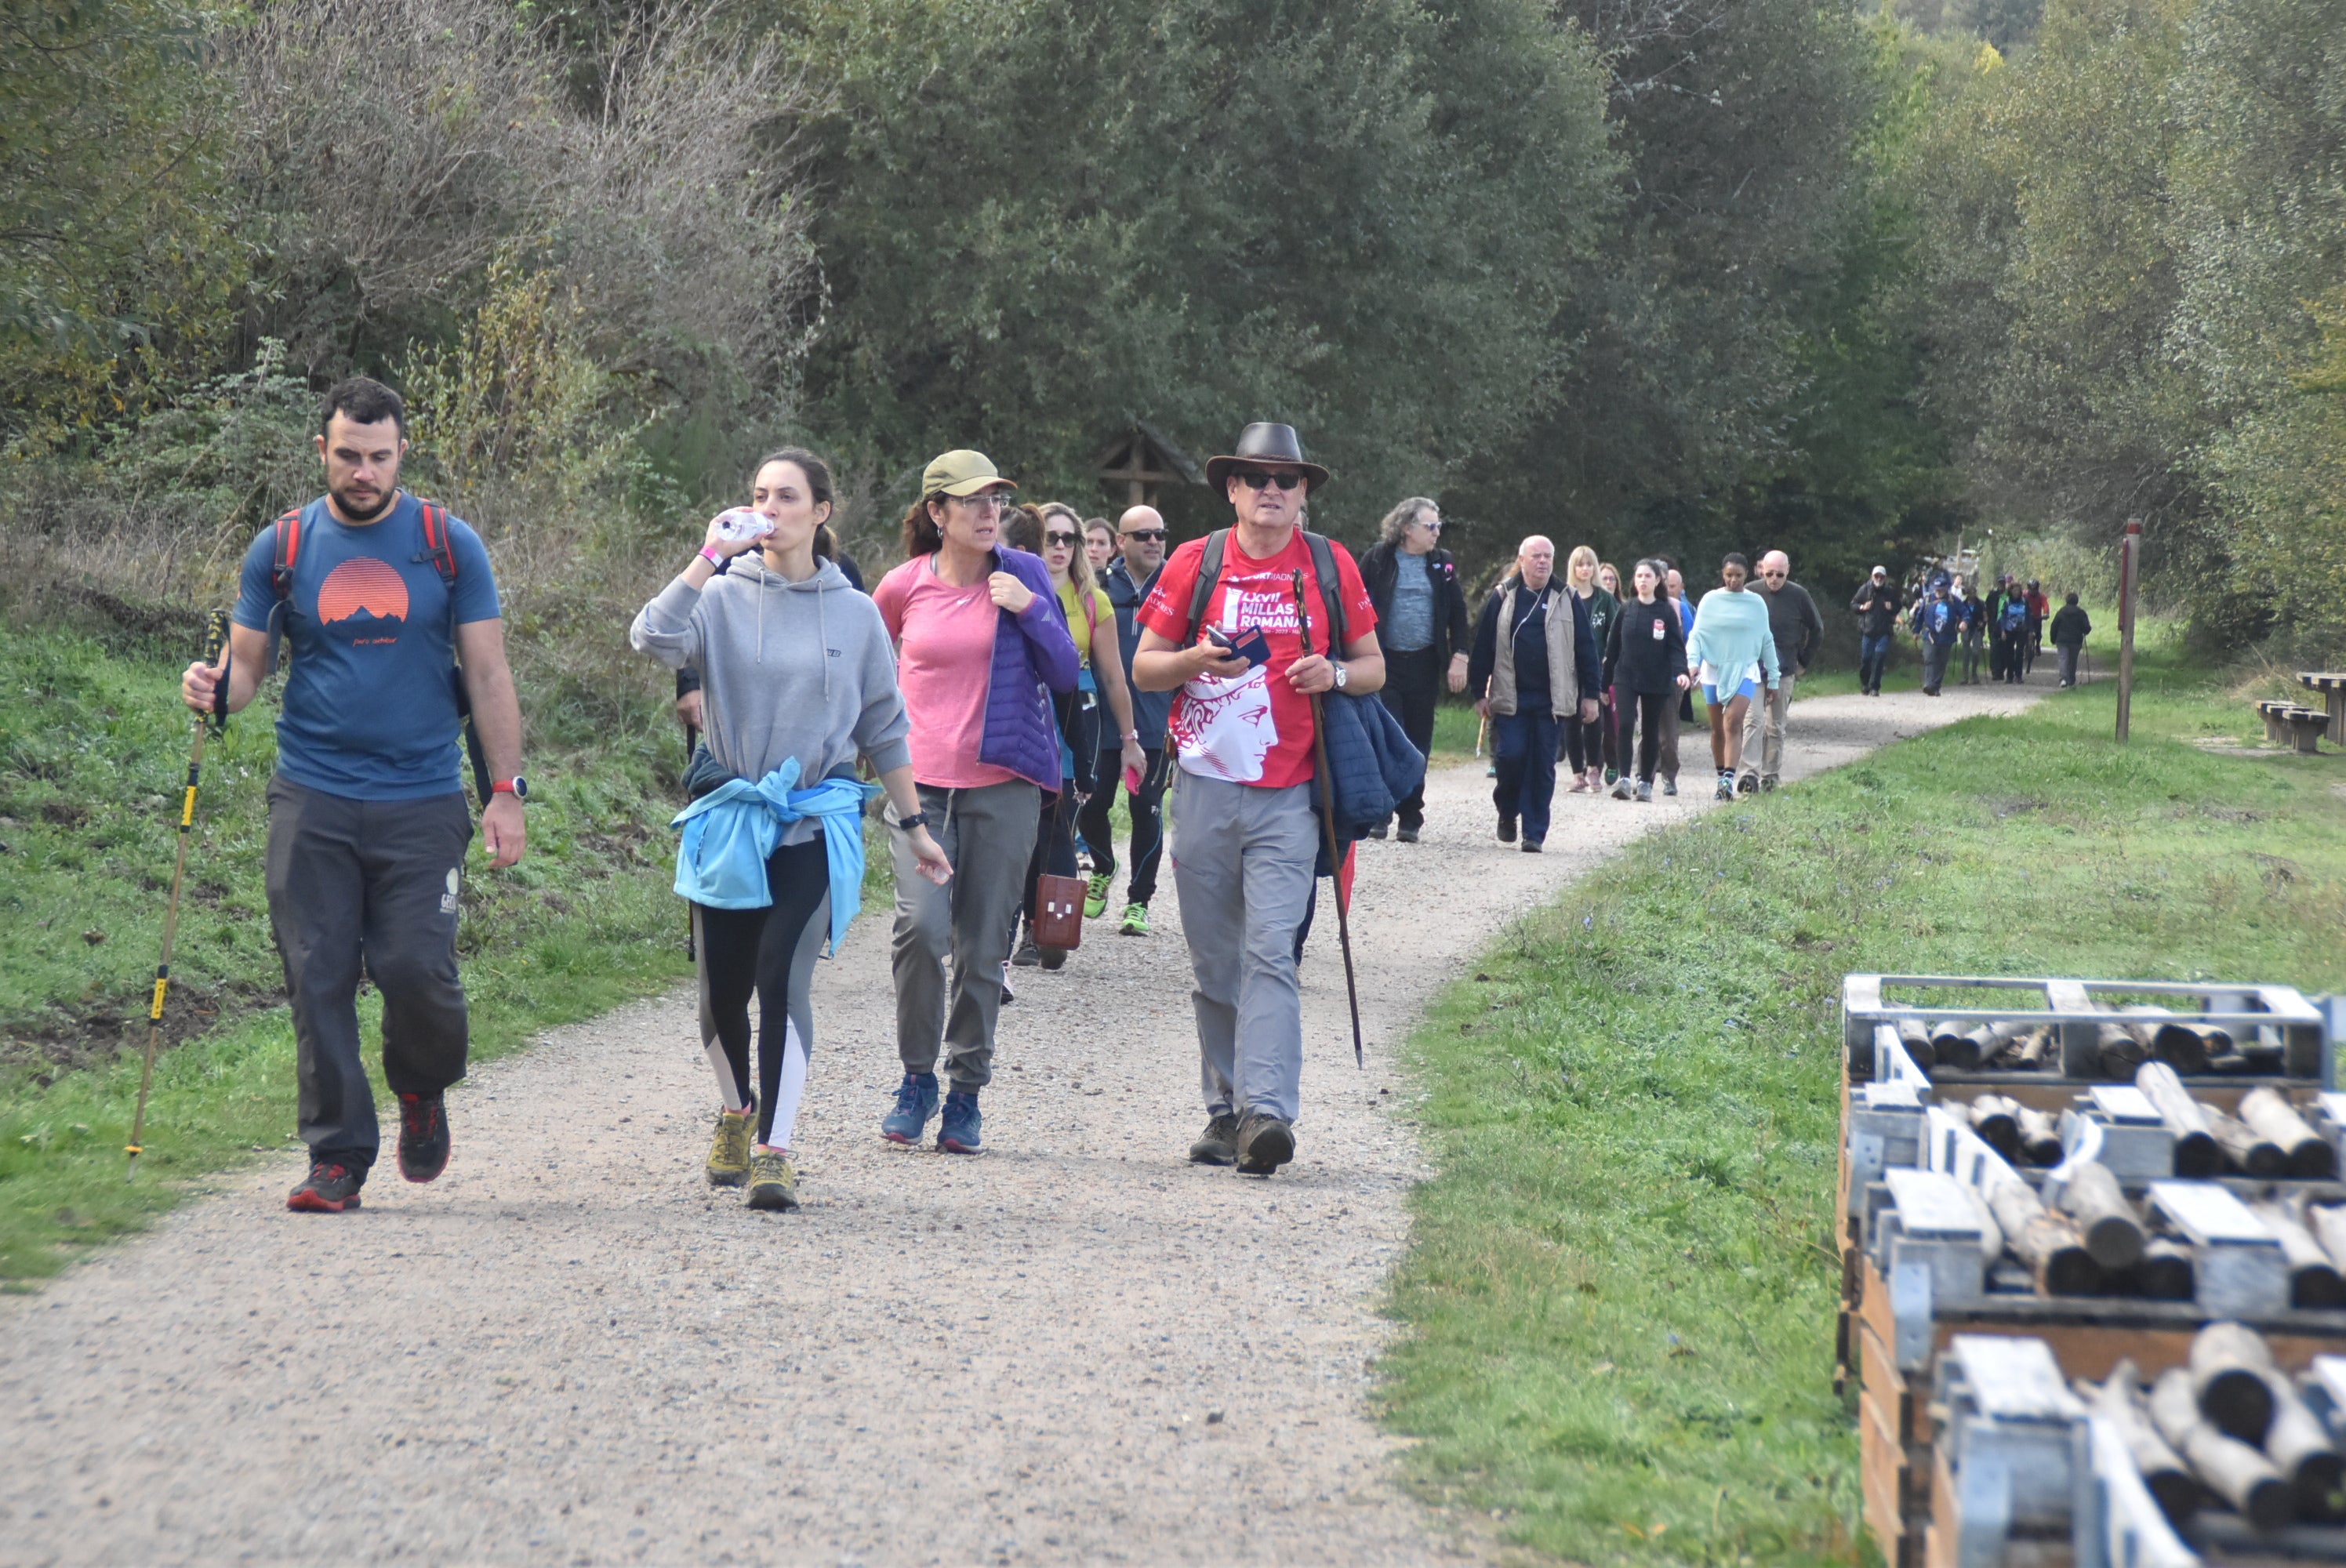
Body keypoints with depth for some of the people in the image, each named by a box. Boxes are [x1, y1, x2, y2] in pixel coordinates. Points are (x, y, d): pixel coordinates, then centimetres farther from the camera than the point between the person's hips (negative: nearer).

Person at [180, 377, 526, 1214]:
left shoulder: (450, 545, 5)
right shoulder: (281, 548, 7)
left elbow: (488, 674, 6)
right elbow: (246, 663, 9)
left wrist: (506, 791, -1)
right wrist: (213, 687, -15)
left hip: (421, 801, -1)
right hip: (312, 799, 1)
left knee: (417, 969, -10)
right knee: (319, 979, -3)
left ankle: (423, 1088, 22)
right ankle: (338, 1158, 6)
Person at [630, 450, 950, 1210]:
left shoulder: (855, 613, 5)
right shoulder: (723, 597, 1)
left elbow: (883, 728, 13)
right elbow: (654, 639, -19)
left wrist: (915, 825, 14)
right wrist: (709, 558, -22)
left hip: (815, 825, -1)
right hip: (728, 819, 1)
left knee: (783, 978, -15)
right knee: (722, 989, 6)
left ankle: (773, 1152, -14)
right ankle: (736, 1111, 35)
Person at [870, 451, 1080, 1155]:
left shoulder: (1023, 575, 3)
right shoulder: (905, 586, 2)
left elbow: (1066, 675, 3)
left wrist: (1030, 610, -8)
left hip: (1003, 783, 1)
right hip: (919, 780, -1)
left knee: (983, 948, 3)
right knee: (921, 926, -17)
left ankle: (966, 1094, 16)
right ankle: (917, 1078, 1)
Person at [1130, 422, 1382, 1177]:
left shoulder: (1331, 567, 7)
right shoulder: (1194, 563, 5)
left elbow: (1373, 667, 14)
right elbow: (1143, 669, 8)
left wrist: (1336, 674, -8)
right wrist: (1198, 659, -13)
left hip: (1287, 796, -1)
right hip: (1204, 786, 1)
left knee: (1270, 952, -13)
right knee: (1215, 963, 6)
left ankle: (1267, 1111, -20)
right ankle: (1225, 1110, 14)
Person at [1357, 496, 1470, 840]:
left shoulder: (1442, 563, 9)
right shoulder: (1379, 558, 0)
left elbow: (1457, 613, 12)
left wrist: (1459, 657, 2)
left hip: (1425, 666, 3)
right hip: (1385, 662, -3)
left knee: (1418, 744, 5)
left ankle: (1410, 818, 13)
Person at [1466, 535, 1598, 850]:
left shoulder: (1567, 600, 6)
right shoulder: (1503, 597, 5)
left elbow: (1586, 648, 7)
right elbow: (1483, 646, 5)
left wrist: (1590, 694, 3)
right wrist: (1479, 693, 1)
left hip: (1551, 698, 1)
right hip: (1510, 697, -1)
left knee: (1543, 765, 0)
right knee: (1511, 755, -8)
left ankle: (1534, 832, 6)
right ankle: (1507, 811, 19)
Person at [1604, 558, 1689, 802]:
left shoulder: (1667, 612, 1)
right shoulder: (1626, 610, 5)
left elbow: (1676, 646, -3)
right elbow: (1613, 646, 9)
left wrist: (1681, 672, -21)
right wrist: (1606, 682, 8)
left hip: (1657, 681, 0)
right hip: (1626, 678, 0)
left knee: (1650, 731, 7)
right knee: (1625, 725, -16)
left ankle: (1645, 782, 16)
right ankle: (1624, 779, -18)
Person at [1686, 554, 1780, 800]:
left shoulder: (1756, 603, 5)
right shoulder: (1710, 601, 3)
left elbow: (1766, 641, 11)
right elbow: (1697, 634, 2)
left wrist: (1773, 678, 12)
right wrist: (1693, 661, -15)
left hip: (1744, 671, -2)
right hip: (1714, 670, 2)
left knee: (1733, 723, -19)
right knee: (1718, 728, 9)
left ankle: (1729, 779, -28)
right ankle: (1721, 777, 20)